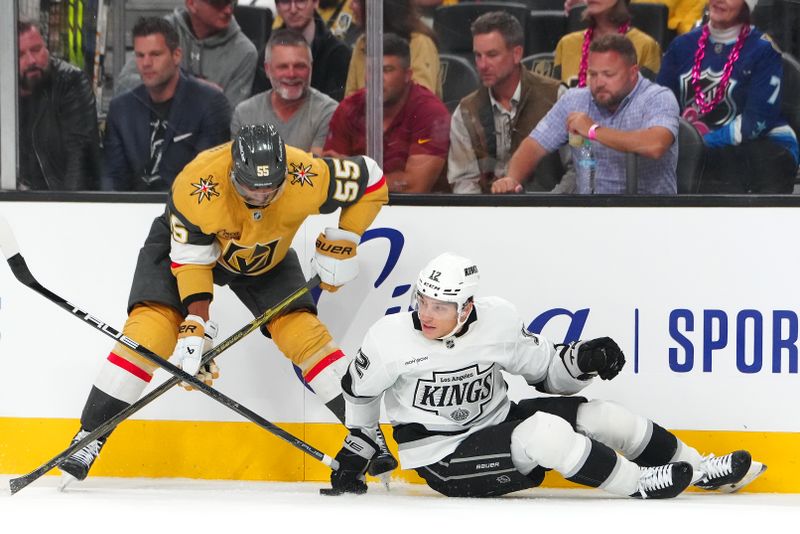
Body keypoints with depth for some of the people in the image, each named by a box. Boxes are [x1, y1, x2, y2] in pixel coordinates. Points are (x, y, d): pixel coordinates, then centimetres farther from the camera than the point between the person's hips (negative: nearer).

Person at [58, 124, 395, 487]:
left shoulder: (305, 177, -35)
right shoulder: (197, 186, -40)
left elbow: (370, 179, -19)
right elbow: (190, 258, -31)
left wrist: (341, 246, -18)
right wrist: (195, 327, -36)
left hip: (266, 260, 2)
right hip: (185, 241, -2)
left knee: (303, 332, -12)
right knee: (151, 330, -19)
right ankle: (89, 438, -14)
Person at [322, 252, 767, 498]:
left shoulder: (498, 321, -10)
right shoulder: (392, 338, -18)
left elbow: (547, 372, 3)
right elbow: (359, 390, 2)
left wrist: (582, 361, -16)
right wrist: (356, 451, 8)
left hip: (495, 424, 5)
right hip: (442, 458, -5)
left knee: (596, 415, -7)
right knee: (546, 433, -29)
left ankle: (702, 471, 13)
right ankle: (636, 483, -9)